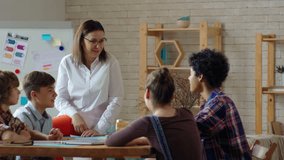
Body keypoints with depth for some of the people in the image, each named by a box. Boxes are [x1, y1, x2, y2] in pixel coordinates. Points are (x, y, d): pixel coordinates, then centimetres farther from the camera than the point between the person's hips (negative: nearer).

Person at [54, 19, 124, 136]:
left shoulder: (110, 62, 0)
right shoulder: (67, 63, 5)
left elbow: (115, 101, -3)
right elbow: (60, 98, 3)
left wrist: (99, 129, -13)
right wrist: (75, 115, -16)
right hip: (71, 118, 3)